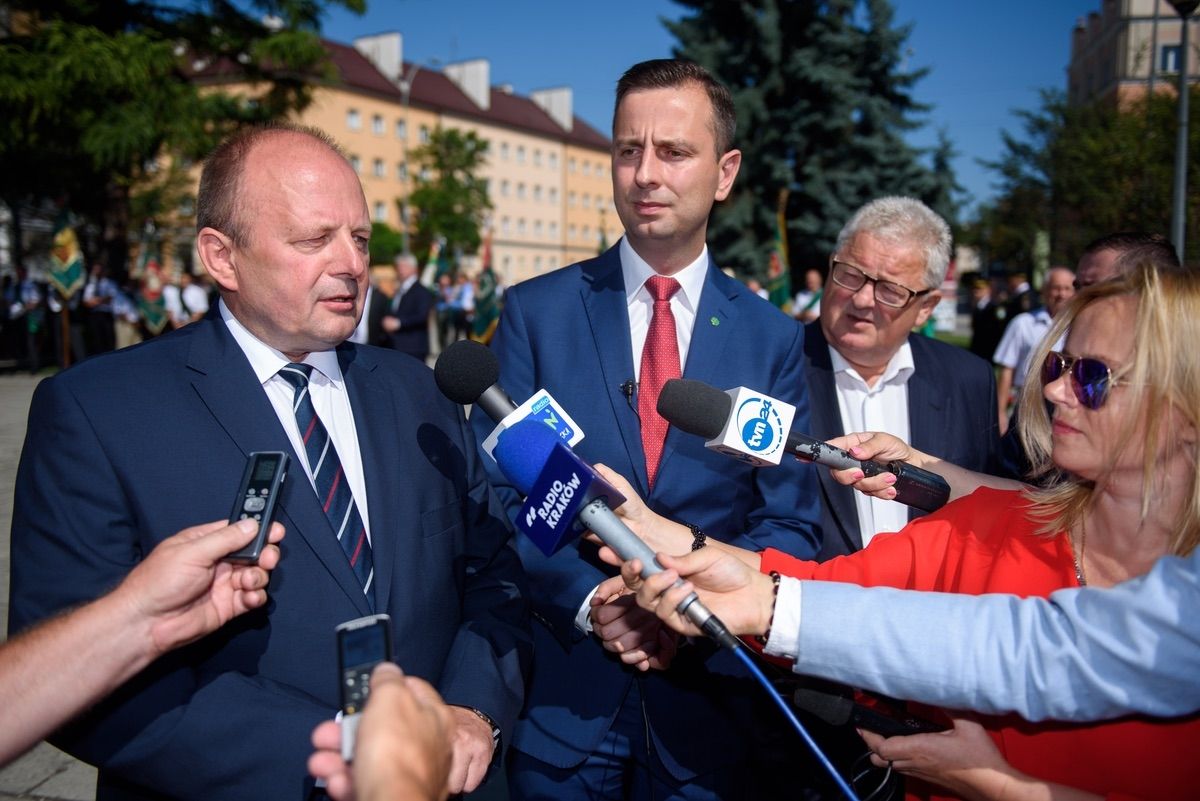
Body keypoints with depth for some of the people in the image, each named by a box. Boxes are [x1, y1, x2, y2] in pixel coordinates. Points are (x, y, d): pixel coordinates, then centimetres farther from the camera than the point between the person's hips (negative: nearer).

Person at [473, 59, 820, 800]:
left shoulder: (773, 336, -1)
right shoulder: (536, 311, -4)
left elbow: (791, 523, 0)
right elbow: (492, 492, -6)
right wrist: (589, 600, -18)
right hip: (558, 689, -1)